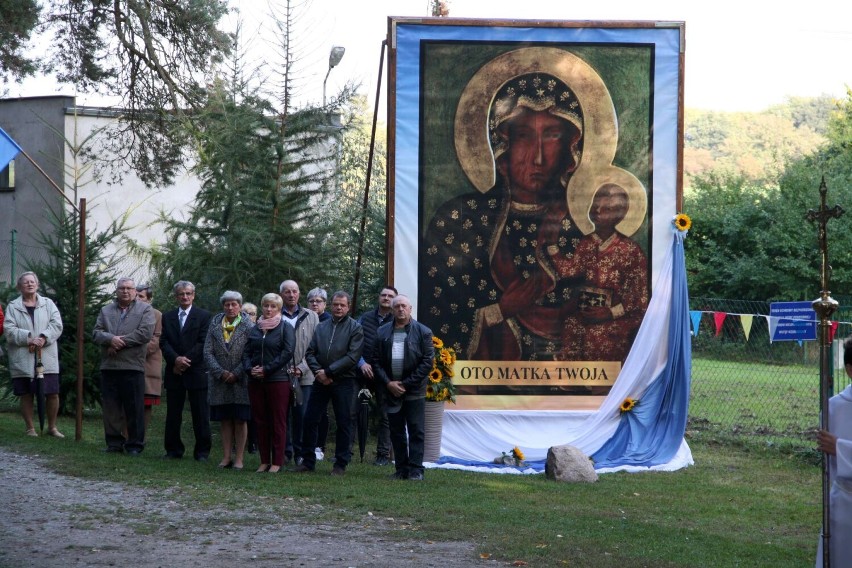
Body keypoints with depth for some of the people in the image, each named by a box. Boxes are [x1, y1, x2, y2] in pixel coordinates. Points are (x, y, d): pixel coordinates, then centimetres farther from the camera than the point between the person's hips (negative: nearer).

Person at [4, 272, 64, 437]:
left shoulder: (48, 304, 10)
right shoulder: (13, 307, 6)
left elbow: (57, 325, 0)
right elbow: (9, 329, -5)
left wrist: (43, 338, -16)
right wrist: (28, 338, -18)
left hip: (47, 358, 1)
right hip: (22, 360, -1)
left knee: (52, 393, -1)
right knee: (26, 394, 3)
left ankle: (52, 427, 14)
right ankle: (30, 428, 14)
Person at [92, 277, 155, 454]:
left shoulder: (145, 309, 5)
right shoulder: (106, 311, 17)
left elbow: (145, 333, -9)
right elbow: (96, 333, 7)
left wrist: (120, 342, -11)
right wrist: (111, 339, -14)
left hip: (133, 366, -4)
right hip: (109, 366, 4)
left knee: (134, 408, -2)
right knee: (111, 407, 5)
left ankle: (135, 445, 4)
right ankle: (114, 443, 12)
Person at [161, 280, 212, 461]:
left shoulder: (204, 316, 3)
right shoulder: (167, 317, 13)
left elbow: (203, 343, -5)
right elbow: (164, 342, 4)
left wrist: (185, 360, -12)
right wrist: (176, 359, -13)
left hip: (197, 372, -3)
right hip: (174, 372, 3)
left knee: (200, 415, -1)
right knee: (173, 414, 5)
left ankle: (202, 451, 4)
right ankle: (173, 450, 12)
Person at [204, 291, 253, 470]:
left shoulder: (248, 327, 0)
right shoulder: (214, 325, 8)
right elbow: (208, 352, 3)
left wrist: (236, 374, -13)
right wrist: (221, 373, -9)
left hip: (240, 381, -3)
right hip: (220, 382, 3)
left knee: (240, 420, 0)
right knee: (225, 420, 5)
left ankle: (239, 458, 3)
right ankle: (226, 457, 9)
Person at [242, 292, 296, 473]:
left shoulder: (286, 328, 0)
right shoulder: (255, 329, 15)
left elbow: (287, 353, -11)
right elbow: (246, 352, 12)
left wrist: (266, 369, -15)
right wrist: (249, 369, -8)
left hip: (278, 380, -5)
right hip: (256, 381, 5)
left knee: (278, 422, -2)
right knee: (260, 421, 6)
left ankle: (277, 462, 1)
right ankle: (264, 460, 12)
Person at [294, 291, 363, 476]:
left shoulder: (355, 328, -2)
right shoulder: (321, 327, 12)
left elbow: (352, 357, -11)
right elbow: (310, 353, 8)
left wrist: (328, 372, -14)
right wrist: (318, 372, -9)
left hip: (343, 382, -4)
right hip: (321, 382, 4)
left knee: (344, 423, 1)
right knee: (309, 419, 2)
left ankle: (341, 464, 9)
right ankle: (308, 461, 11)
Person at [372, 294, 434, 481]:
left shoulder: (423, 332, -1)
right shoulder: (383, 332, 8)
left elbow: (427, 362, -5)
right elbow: (377, 361, 6)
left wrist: (407, 384, -10)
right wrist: (388, 383, -7)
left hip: (414, 390, -3)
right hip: (391, 389, 3)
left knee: (416, 431, -4)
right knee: (396, 432, 7)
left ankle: (415, 470, -4)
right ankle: (401, 469, 12)